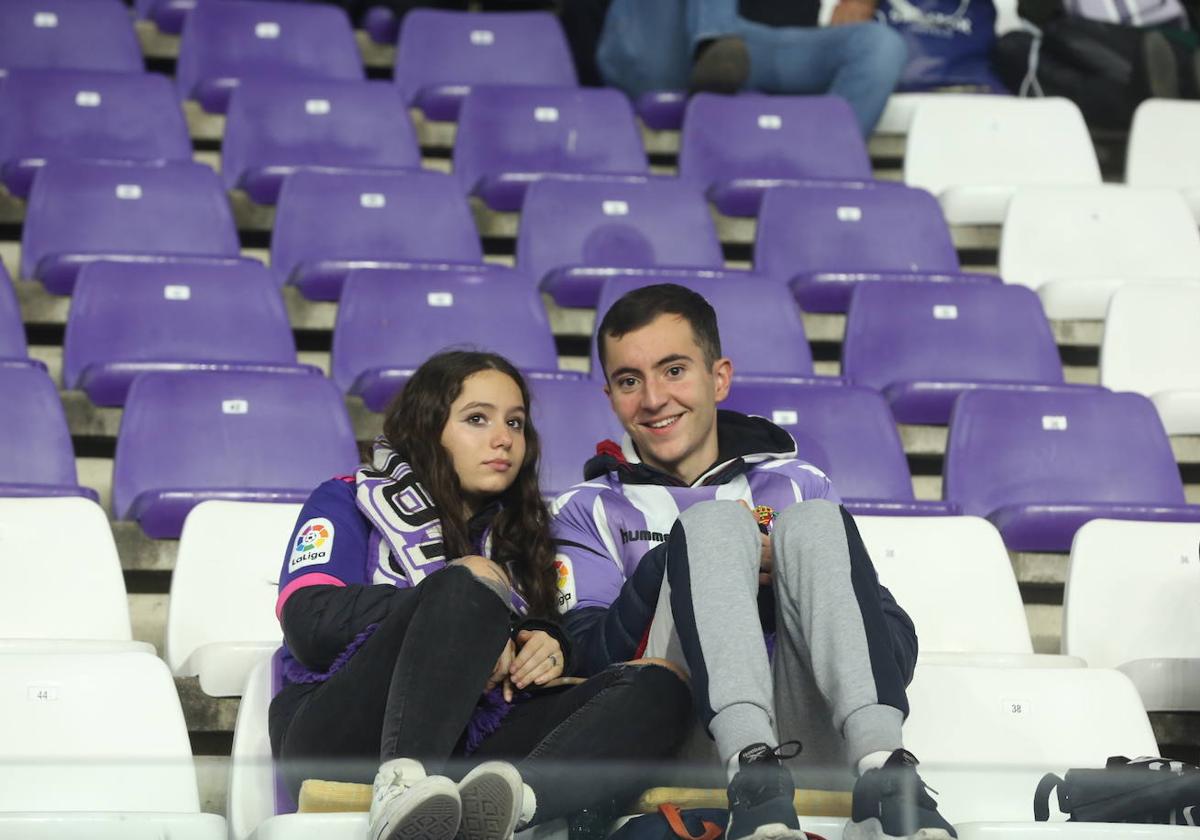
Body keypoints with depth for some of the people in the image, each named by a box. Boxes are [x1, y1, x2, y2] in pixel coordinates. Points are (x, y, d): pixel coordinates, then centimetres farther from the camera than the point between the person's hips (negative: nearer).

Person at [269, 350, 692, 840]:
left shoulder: (516, 537, 29)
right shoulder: (348, 502, 15)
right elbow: (310, 623, -3)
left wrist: (551, 648, -3)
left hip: (467, 752, 4)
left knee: (657, 690, -18)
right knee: (465, 587, -28)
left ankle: (508, 796, -50)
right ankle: (401, 788, -55)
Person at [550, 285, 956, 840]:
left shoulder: (797, 487, 25)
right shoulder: (590, 511, 22)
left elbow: (900, 650, 12)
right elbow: (584, 664, 4)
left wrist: (787, 575, -5)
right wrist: (670, 566, -8)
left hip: (808, 735, 2)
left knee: (813, 522, -18)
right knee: (713, 521, -19)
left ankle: (882, 774, -41)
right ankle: (752, 774, -45)